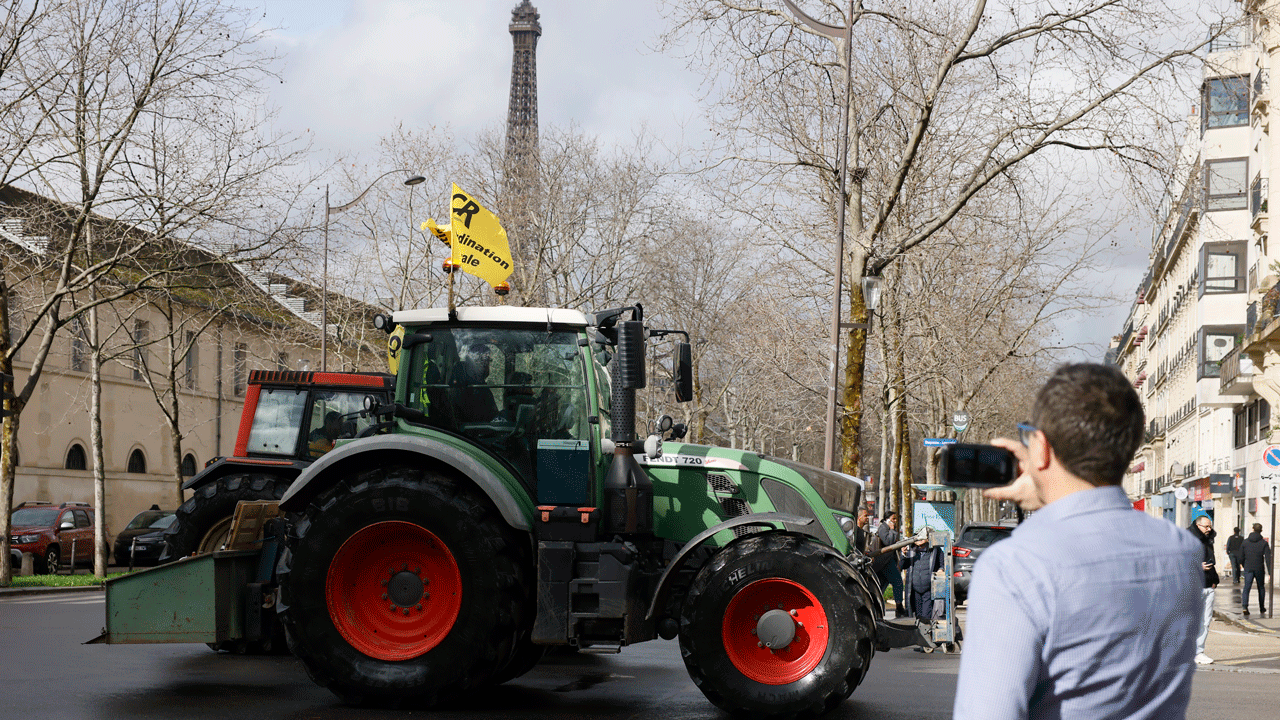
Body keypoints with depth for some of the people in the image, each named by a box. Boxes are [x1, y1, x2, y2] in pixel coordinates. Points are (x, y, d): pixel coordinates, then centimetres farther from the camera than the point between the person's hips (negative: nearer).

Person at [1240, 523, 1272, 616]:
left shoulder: (1245, 542, 0)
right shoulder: (1264, 543, -5)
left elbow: (1241, 557, 5)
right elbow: (1268, 558, -11)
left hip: (1248, 569, 0)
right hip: (1260, 569, 0)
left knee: (1246, 588, -4)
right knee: (1261, 588, 18)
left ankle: (1245, 607, -24)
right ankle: (1262, 607, 28)